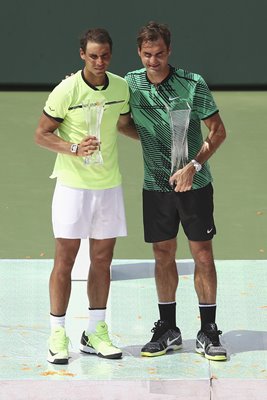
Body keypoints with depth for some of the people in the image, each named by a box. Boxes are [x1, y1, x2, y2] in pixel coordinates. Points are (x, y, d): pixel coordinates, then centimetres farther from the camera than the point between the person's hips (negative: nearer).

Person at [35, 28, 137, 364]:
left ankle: (95, 333, 17)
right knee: (64, 261, -2)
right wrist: (75, 149, -21)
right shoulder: (66, 91, -12)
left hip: (109, 185, 5)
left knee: (102, 261, 8)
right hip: (72, 185, -5)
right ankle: (57, 336, 6)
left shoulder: (121, 87, 3)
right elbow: (41, 134, -7)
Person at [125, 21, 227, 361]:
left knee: (203, 255, 0)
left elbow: (218, 130, -7)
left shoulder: (192, 84, -12)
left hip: (195, 183, -3)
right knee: (163, 255, 8)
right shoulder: (130, 84, -2)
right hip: (155, 186, 3)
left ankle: (208, 332, 8)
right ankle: (167, 329, 19)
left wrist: (193, 166, -16)